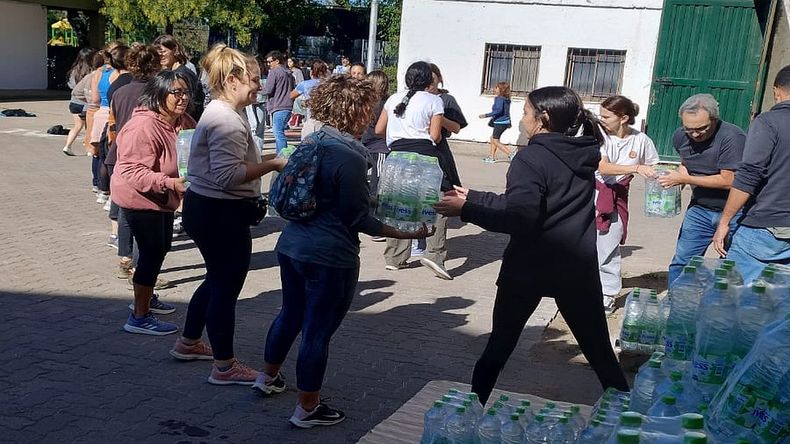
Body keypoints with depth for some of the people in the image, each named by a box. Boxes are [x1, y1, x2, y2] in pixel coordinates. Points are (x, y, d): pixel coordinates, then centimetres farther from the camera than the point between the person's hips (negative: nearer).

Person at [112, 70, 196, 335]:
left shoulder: (184, 122, -2)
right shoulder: (143, 127, -28)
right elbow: (132, 170, -32)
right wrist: (170, 183, -41)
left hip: (163, 198, 9)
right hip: (139, 197, -9)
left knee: (162, 247, 21)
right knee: (153, 252, -7)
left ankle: (147, 297, 42)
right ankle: (139, 318, 3)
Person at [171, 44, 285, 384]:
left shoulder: (220, 113, 14)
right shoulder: (226, 120, -21)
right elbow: (228, 174, -29)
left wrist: (264, 162, 13)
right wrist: (272, 165, -23)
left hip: (206, 209, 11)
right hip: (220, 214, -11)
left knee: (217, 279, 23)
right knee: (227, 285, 0)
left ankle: (188, 342, 39)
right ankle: (224, 366, 11)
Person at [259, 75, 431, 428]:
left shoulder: (313, 142, 6)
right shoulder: (350, 157, -20)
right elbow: (358, 218, -17)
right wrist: (408, 234, -13)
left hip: (292, 246, 9)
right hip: (330, 257, -9)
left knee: (291, 313, 26)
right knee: (318, 332, 4)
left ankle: (268, 377, 45)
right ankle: (307, 409, 18)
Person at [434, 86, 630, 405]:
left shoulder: (532, 158, -13)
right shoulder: (583, 155, 8)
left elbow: (519, 218, -23)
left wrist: (466, 209, -16)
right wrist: (474, 197, 14)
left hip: (530, 265, -5)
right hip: (579, 266, 5)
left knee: (500, 345, 11)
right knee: (599, 350, 15)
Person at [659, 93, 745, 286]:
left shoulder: (731, 137, -23)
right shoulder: (680, 136, -1)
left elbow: (728, 181, -23)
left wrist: (684, 179, -18)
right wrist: (679, 174, -2)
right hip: (700, 209, 6)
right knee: (680, 263, 6)